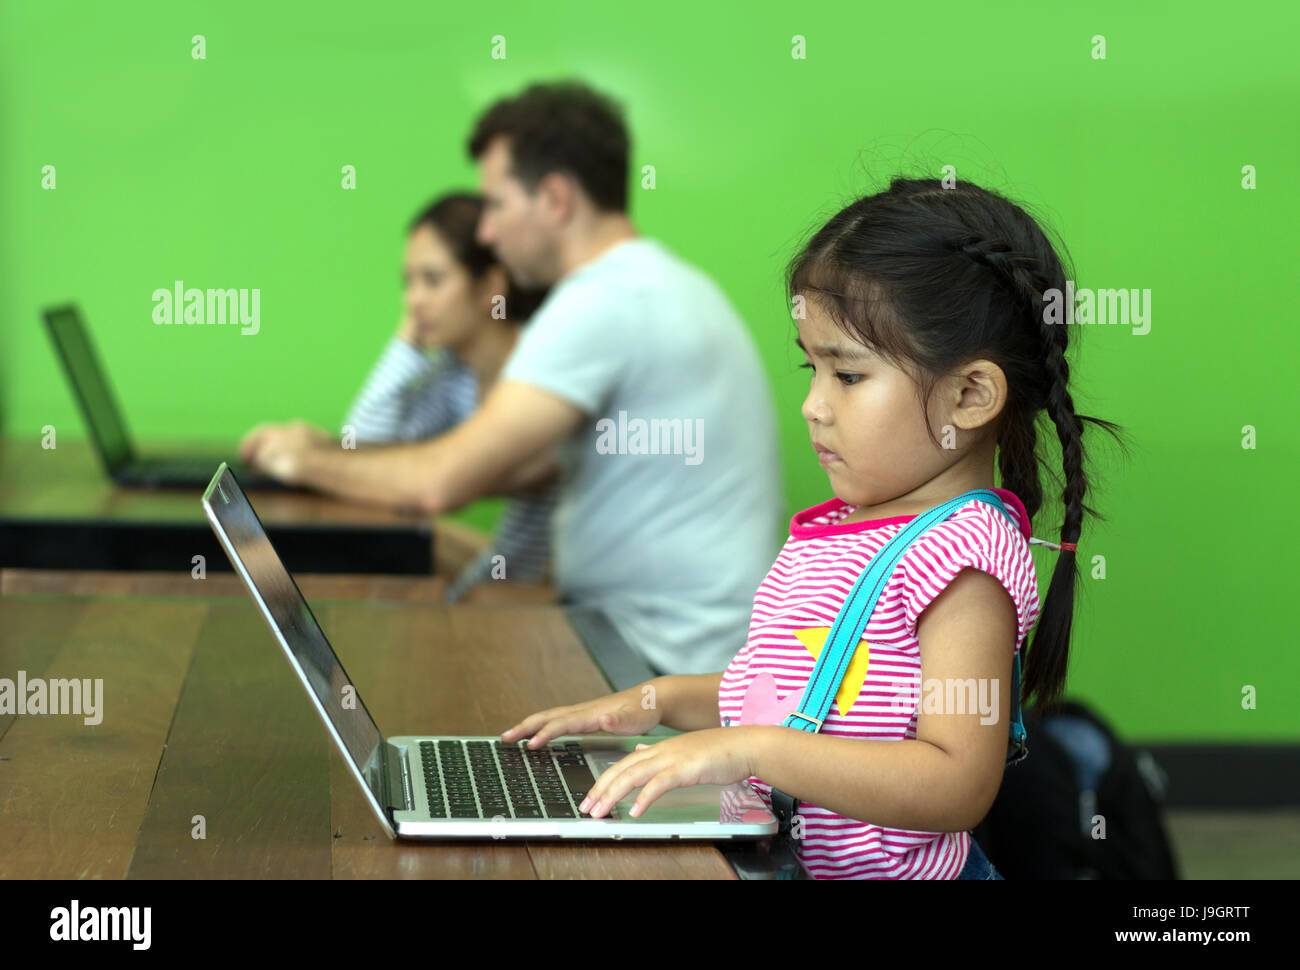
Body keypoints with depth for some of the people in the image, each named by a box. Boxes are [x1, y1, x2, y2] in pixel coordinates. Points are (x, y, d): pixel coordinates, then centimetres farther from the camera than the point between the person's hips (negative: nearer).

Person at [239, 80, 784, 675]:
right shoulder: (659, 283, 13)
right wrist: (338, 456, 11)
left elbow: (443, 480, -22)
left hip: (670, 659, -9)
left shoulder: (603, 304, -19)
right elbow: (519, 464, 16)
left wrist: (312, 464, -3)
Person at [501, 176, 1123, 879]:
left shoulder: (961, 557, -15)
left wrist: (750, 749, -27)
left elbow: (958, 787, -24)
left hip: (882, 872, -8)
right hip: (770, 857, 9)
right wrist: (661, 700, 15)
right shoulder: (842, 524, 15)